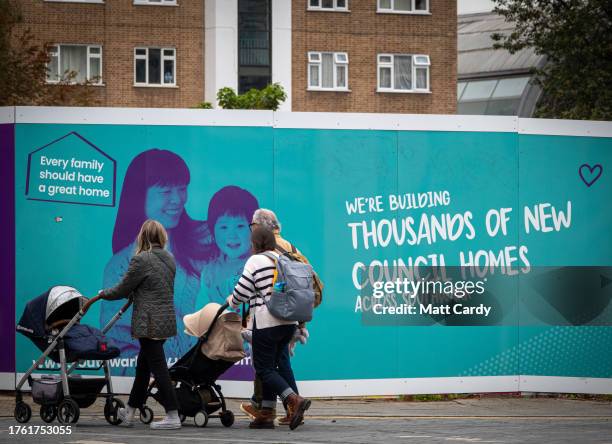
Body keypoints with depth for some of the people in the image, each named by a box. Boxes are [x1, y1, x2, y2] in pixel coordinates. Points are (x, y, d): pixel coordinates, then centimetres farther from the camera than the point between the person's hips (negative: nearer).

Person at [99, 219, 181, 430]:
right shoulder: (169, 259, 10)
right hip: (167, 319, 8)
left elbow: (123, 289, -7)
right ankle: (129, 412, 26)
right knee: (143, 365, 17)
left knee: (158, 367, -5)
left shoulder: (141, 260, -14)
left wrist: (103, 294, 12)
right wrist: (133, 295, 30)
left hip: (151, 323, -8)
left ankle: (173, 416, -6)